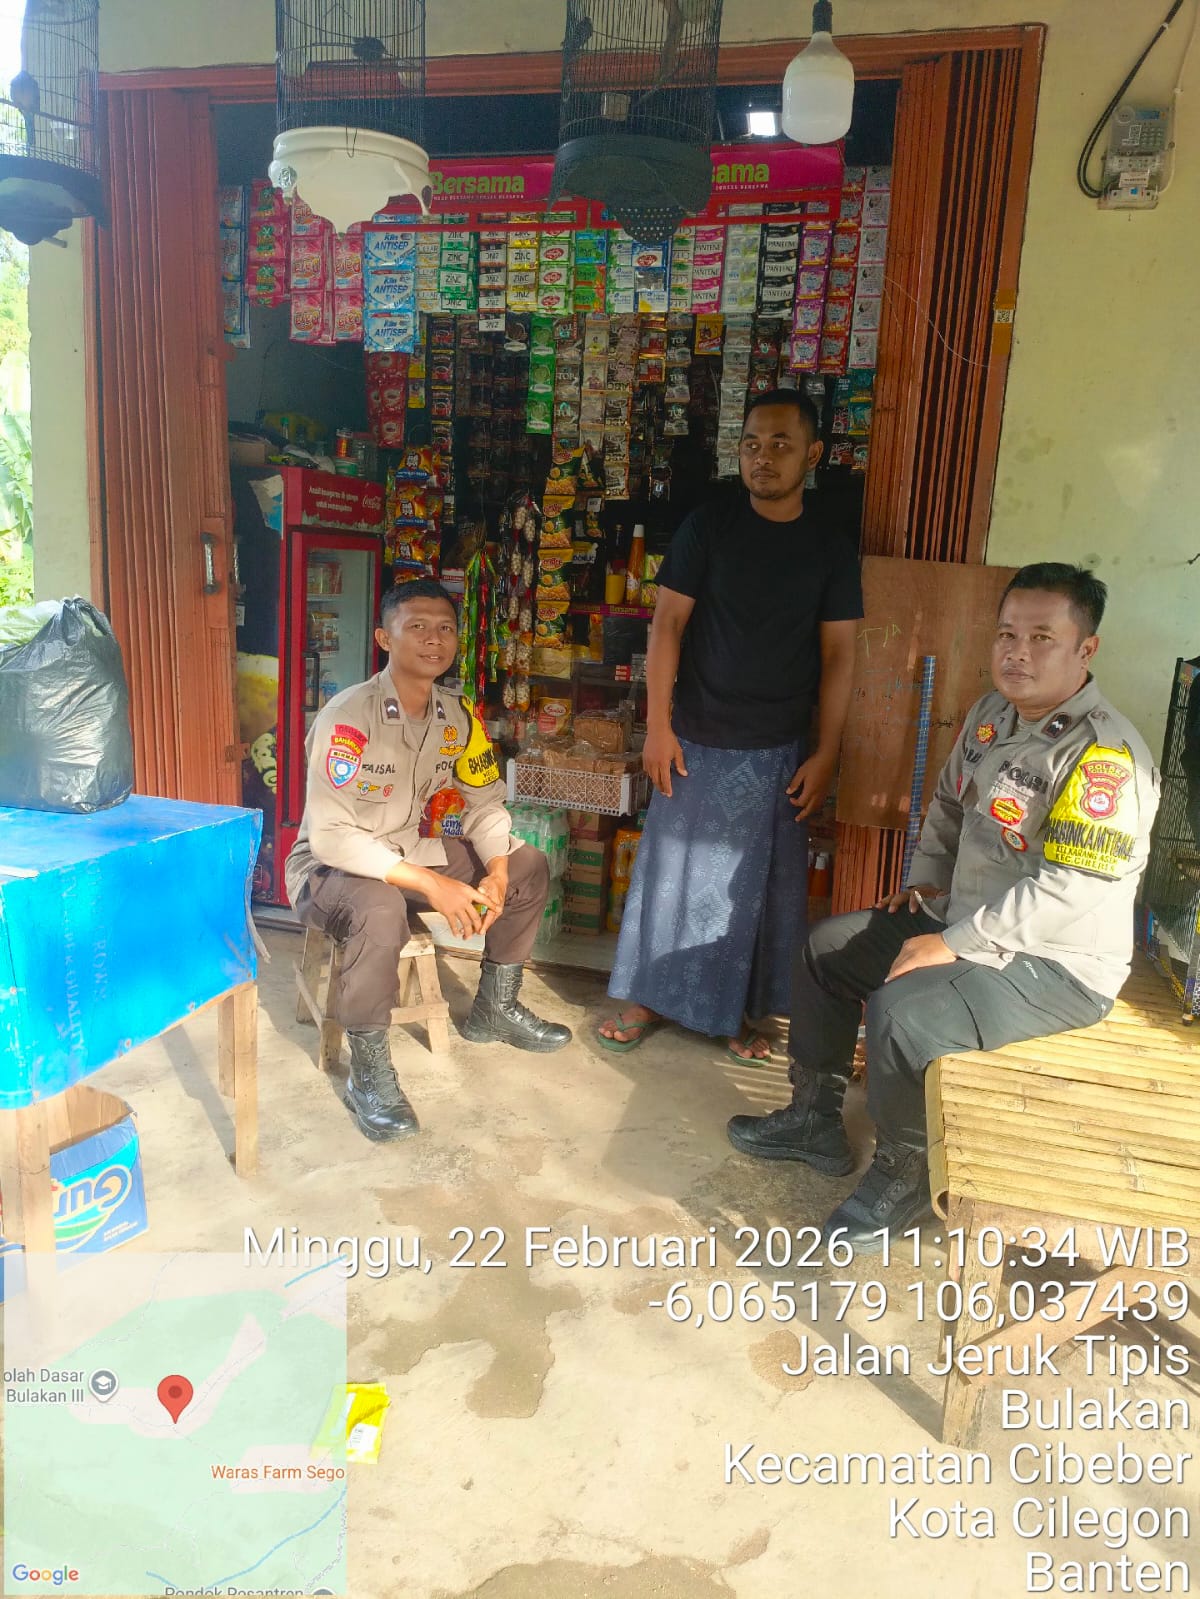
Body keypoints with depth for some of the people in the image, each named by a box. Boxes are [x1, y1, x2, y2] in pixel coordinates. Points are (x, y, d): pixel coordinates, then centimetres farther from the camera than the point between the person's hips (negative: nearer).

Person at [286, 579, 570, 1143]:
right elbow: (330, 835, -29)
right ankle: (369, 1071, -19)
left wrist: (496, 873, -18)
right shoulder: (347, 717, -25)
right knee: (380, 910, -39)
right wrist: (431, 884, -33)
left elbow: (484, 804, 2)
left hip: (412, 850, 7)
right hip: (331, 863, -7)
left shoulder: (458, 716, -4)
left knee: (529, 868, 0)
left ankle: (495, 1007, 16)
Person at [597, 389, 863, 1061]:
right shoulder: (707, 526, -1)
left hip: (779, 751, 1)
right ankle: (649, 997, 24)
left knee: (760, 885, 8)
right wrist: (658, 724, -9)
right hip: (697, 740, -1)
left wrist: (827, 753, -4)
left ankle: (737, 1010, 25)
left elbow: (838, 656, 1)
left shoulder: (832, 548, 2)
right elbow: (669, 624, -3)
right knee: (672, 869, 7)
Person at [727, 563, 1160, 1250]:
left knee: (901, 1009, -30)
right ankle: (815, 1118, 23)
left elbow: (1066, 891, -31)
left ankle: (907, 1176, -2)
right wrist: (928, 880, 9)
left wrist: (952, 945, -27)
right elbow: (950, 802, 21)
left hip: (1060, 966, -9)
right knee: (828, 946, 10)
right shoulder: (992, 714, 4)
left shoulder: (1106, 756, -25)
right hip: (968, 921, 10)